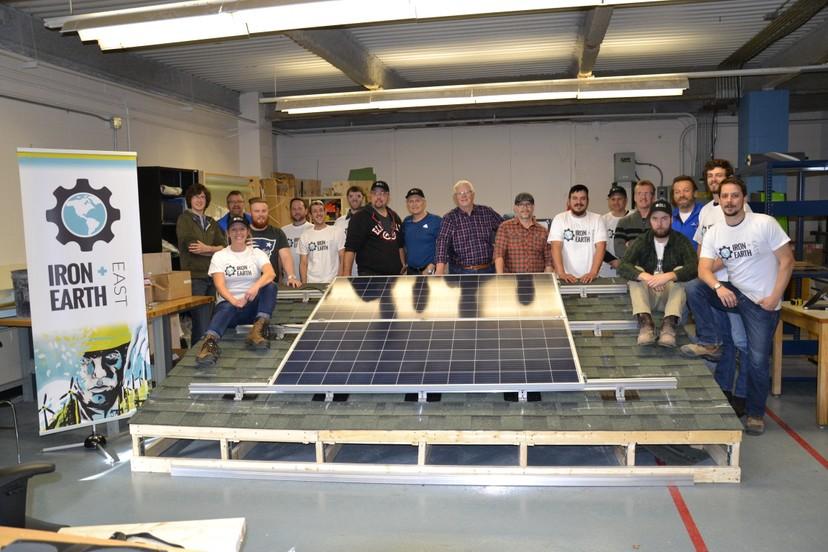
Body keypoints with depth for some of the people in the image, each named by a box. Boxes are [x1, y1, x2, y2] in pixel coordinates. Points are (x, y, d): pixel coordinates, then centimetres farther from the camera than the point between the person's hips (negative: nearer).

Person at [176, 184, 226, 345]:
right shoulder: (184, 219, 1)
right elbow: (191, 246, -11)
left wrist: (207, 249, -11)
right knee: (201, 325, -10)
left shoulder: (212, 223, 18)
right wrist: (214, 250, -4)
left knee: (208, 321, 9)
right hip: (194, 276, -6)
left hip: (212, 276, 6)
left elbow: (224, 246, 7)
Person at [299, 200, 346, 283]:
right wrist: (304, 284, -2)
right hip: (311, 283, 2)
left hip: (333, 282, -1)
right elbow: (303, 263, 8)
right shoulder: (305, 236, 8)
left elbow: (343, 260, 2)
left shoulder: (337, 233, 3)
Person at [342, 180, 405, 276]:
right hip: (370, 275, -6)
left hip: (395, 274, 7)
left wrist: (403, 265, 16)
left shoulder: (395, 218, 15)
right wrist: (346, 275, -18)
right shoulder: (360, 217, -5)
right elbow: (350, 248, -12)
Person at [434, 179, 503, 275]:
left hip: (487, 270, 2)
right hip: (460, 272, -2)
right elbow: (443, 241, -16)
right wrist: (440, 269, -30)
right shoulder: (450, 218, -2)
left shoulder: (487, 212, 5)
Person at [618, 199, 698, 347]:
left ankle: (669, 324, -39)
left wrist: (668, 276, -40)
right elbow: (622, 266, -18)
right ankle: (645, 322, -39)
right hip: (647, 294, 1)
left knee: (680, 272, -26)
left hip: (672, 294, -1)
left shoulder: (681, 241, -5)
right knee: (636, 273, -24)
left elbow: (694, 267, -22)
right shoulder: (641, 241, -3)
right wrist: (646, 276, -38)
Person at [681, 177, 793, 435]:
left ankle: (755, 413, 18)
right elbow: (704, 269, -9)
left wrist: (774, 298, -15)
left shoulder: (765, 223, -12)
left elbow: (786, 261, -10)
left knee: (758, 360, -3)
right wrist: (718, 287, -30)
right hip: (733, 293, 4)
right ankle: (709, 342, -4)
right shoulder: (713, 232, -1)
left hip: (762, 301, -4)